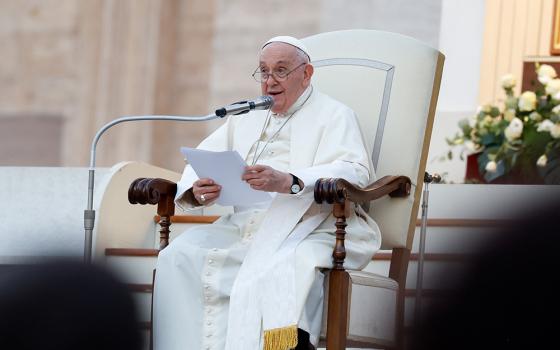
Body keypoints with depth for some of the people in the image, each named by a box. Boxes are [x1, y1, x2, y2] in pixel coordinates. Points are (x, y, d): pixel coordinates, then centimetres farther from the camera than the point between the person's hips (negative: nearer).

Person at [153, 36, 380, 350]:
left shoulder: (333, 115, 7)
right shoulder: (245, 118, 27)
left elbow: (356, 173, -11)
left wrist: (288, 182, -28)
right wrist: (197, 190, -9)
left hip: (310, 228, -6)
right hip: (245, 227, 6)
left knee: (282, 268, -39)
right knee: (180, 257, -20)